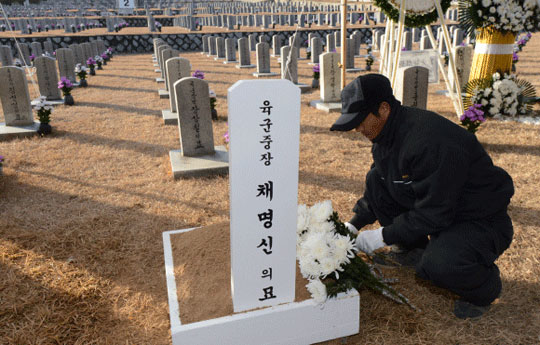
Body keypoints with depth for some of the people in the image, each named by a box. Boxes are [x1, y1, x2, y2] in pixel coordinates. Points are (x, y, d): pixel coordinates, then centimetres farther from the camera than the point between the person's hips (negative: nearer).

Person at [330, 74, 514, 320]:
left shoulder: (431, 142, -33)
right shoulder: (385, 133, -2)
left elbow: (433, 214, -29)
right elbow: (379, 186, 10)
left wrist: (383, 236, -22)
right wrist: (353, 225, 2)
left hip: (483, 222, -8)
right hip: (432, 204, 9)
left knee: (437, 265, -36)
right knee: (376, 179, -3)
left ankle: (485, 287, 2)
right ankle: (411, 250, 13)